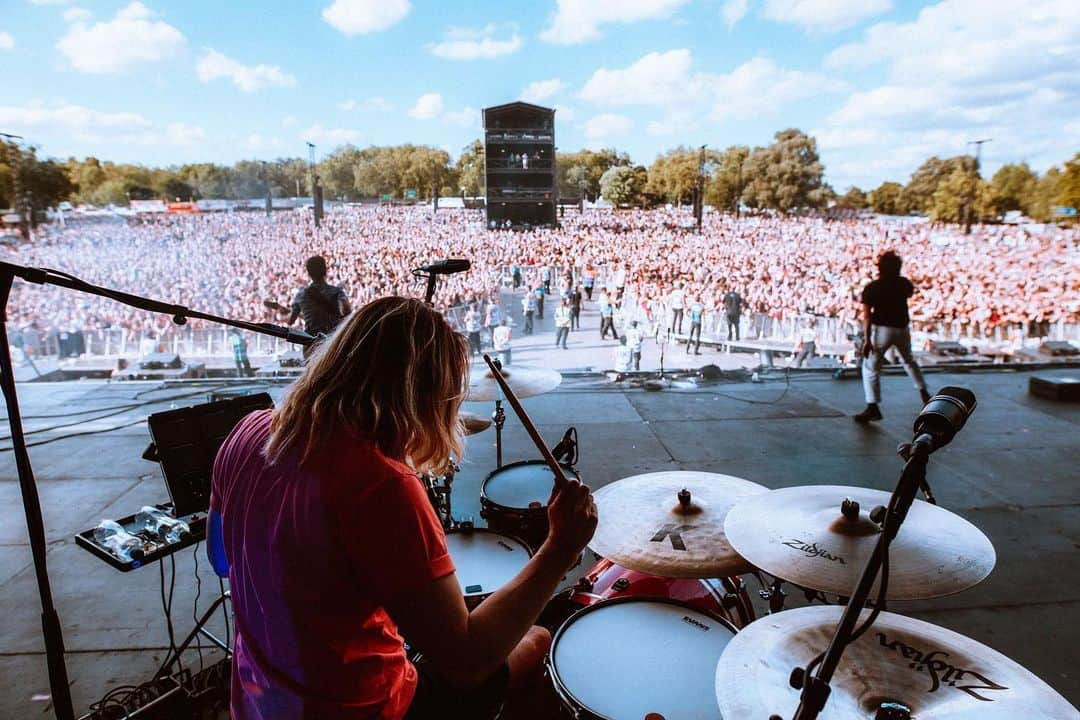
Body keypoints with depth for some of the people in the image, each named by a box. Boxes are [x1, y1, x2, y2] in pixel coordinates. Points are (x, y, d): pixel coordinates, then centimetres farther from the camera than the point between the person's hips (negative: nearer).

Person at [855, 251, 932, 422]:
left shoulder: (871, 288, -10)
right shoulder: (903, 283, 2)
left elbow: (867, 315, -18)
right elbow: (911, 292, 28)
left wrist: (867, 340, -20)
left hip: (881, 329, -5)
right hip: (902, 328, 5)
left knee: (870, 368, -2)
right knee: (909, 361, 29)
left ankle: (873, 408, -12)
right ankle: (924, 393, 39)